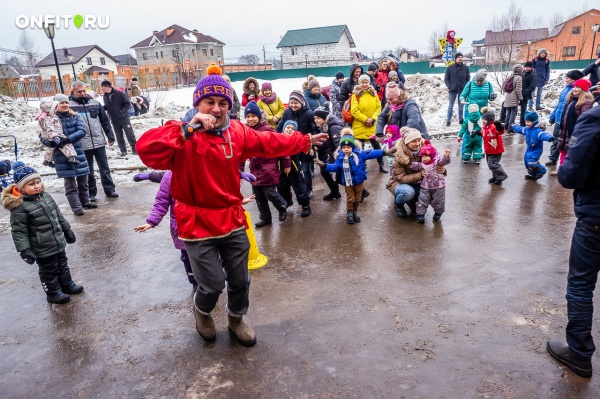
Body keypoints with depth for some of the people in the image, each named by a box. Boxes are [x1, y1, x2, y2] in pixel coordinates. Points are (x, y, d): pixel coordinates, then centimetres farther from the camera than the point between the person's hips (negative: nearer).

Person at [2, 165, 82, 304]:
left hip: (59, 243, 7)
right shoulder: (19, 206, -19)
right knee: (49, 272, 10)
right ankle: (53, 293, 27)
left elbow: (58, 216, 13)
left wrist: (67, 230, 18)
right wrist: (24, 249, -23)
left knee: (63, 265, 22)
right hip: (42, 249, -7)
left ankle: (67, 284, 40)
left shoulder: (46, 196, 2)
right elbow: (18, 231, -19)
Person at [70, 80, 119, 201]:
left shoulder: (94, 103, 6)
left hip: (99, 142, 3)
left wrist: (110, 136, 8)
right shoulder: (70, 105, -5)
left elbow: (105, 120, 10)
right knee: (88, 171, 8)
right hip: (83, 145, -2)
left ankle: (109, 189, 20)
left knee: (104, 167, 10)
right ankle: (91, 193, 19)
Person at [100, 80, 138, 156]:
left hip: (124, 118, -5)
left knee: (130, 134, 0)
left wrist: (123, 111, -19)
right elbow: (106, 106, 13)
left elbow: (127, 103, -10)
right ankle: (123, 151, 17)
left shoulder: (119, 94, -14)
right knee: (119, 136, 9)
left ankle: (134, 149, 9)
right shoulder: (105, 96, 3)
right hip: (114, 120, 5)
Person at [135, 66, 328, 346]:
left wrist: (304, 141, 24)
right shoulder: (182, 136, -15)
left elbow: (270, 142, 15)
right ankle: (202, 312, 40)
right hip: (198, 225, -5)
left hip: (232, 220, 5)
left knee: (239, 280, 17)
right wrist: (187, 129, -37)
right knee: (213, 284, 2)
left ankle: (236, 319, 47)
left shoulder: (236, 132, 2)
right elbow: (146, 149, -32)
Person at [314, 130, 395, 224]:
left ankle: (355, 211, 34)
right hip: (348, 183, -1)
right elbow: (334, 167, -7)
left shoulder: (359, 154, -11)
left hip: (359, 181, 1)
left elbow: (371, 153, -12)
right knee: (350, 199, 5)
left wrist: (385, 153, -15)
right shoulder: (340, 157, -8)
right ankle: (349, 213, 22)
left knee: (357, 199, 13)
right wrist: (324, 165, -21)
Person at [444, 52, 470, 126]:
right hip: (453, 90, -2)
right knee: (450, 106, 2)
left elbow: (468, 78, 10)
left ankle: (461, 120, 18)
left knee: (461, 106, 10)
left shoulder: (465, 68, 3)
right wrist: (449, 86, -12)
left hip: (462, 90, 2)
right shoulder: (450, 68, -2)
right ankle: (448, 120, 6)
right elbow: (446, 78, 1)